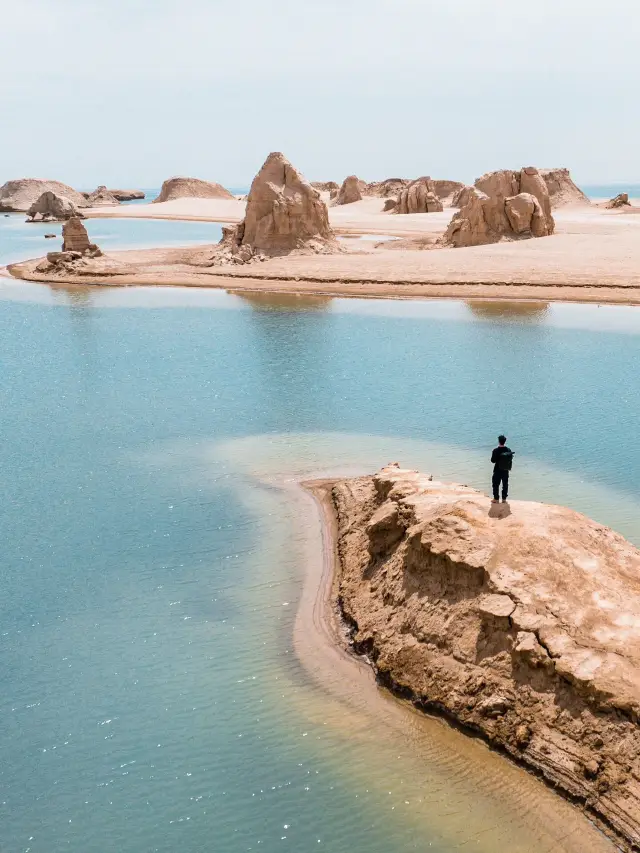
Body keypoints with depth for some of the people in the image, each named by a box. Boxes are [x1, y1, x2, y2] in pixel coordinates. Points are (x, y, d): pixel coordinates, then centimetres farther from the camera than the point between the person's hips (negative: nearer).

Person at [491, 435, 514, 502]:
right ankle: (504, 498, 18)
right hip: (506, 470, 3)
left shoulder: (496, 450, -18)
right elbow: (511, 459, 1)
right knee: (505, 484, 14)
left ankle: (496, 498, 10)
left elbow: (493, 460, -13)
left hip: (497, 470, -3)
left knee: (496, 484, 9)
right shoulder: (509, 450, -6)